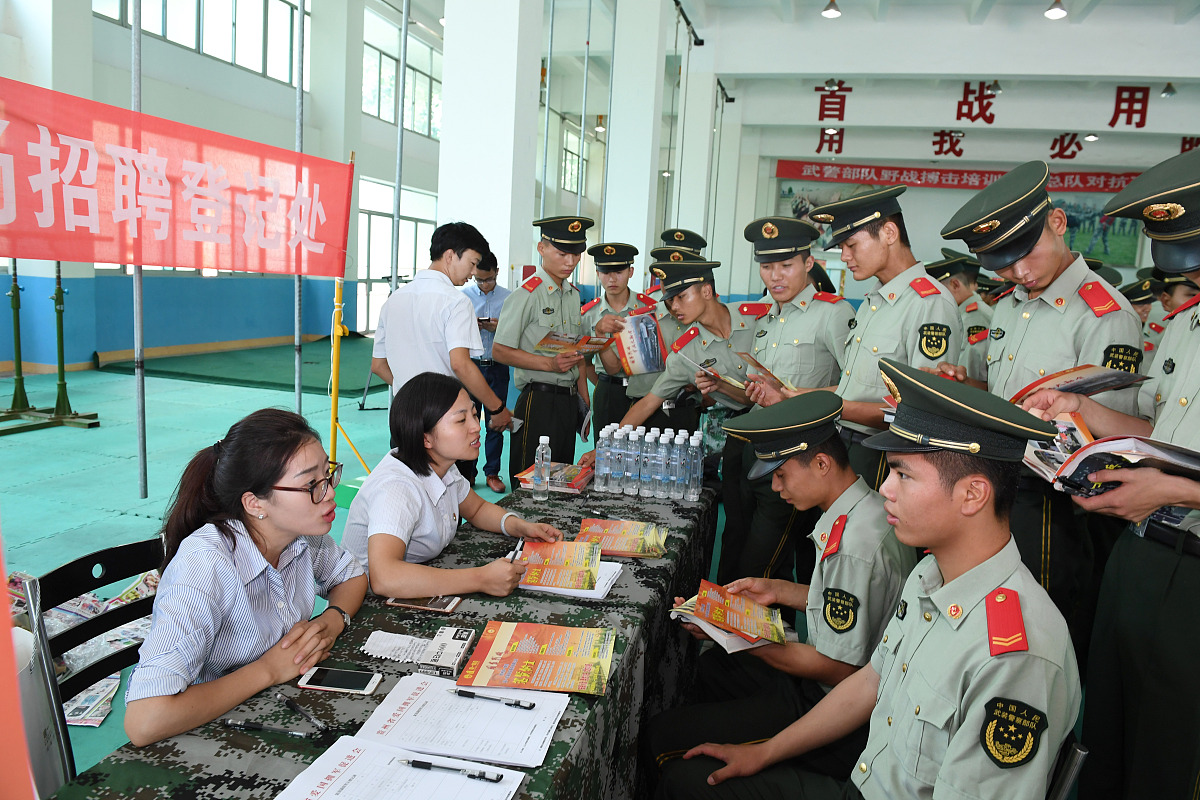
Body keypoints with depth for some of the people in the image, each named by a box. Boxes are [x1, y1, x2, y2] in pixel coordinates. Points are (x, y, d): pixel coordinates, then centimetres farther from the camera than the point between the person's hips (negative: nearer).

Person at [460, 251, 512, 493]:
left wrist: (499, 328, -13)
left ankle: (492, 473, 16)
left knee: (496, 422, 4)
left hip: (497, 366, 1)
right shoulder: (462, 295, 5)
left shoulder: (508, 298, 6)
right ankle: (467, 472, 16)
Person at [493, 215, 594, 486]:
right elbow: (500, 350, -13)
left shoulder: (574, 294, 13)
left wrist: (584, 400, 14)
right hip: (538, 401, -7)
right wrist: (550, 364, -21)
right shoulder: (526, 296, -10)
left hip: (569, 401, 7)